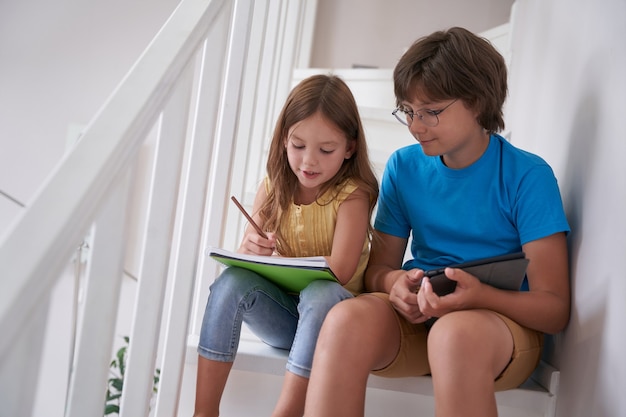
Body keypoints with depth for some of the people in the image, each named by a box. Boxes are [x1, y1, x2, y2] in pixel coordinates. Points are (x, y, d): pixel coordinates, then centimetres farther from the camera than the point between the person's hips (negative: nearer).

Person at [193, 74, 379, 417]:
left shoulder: (352, 195, -12)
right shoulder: (272, 188, 1)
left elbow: (340, 271, -24)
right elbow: (244, 257, 2)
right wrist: (250, 252, -23)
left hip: (327, 310, -4)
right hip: (280, 313, 4)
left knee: (320, 293, -36)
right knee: (232, 281, -24)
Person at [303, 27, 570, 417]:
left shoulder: (528, 175, -7)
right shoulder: (403, 166, 7)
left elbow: (555, 308, -9)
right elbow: (379, 267, 10)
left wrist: (480, 295, -30)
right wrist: (394, 281, -15)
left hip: (507, 319, -3)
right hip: (416, 317, 3)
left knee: (456, 332, -40)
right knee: (348, 317, -31)